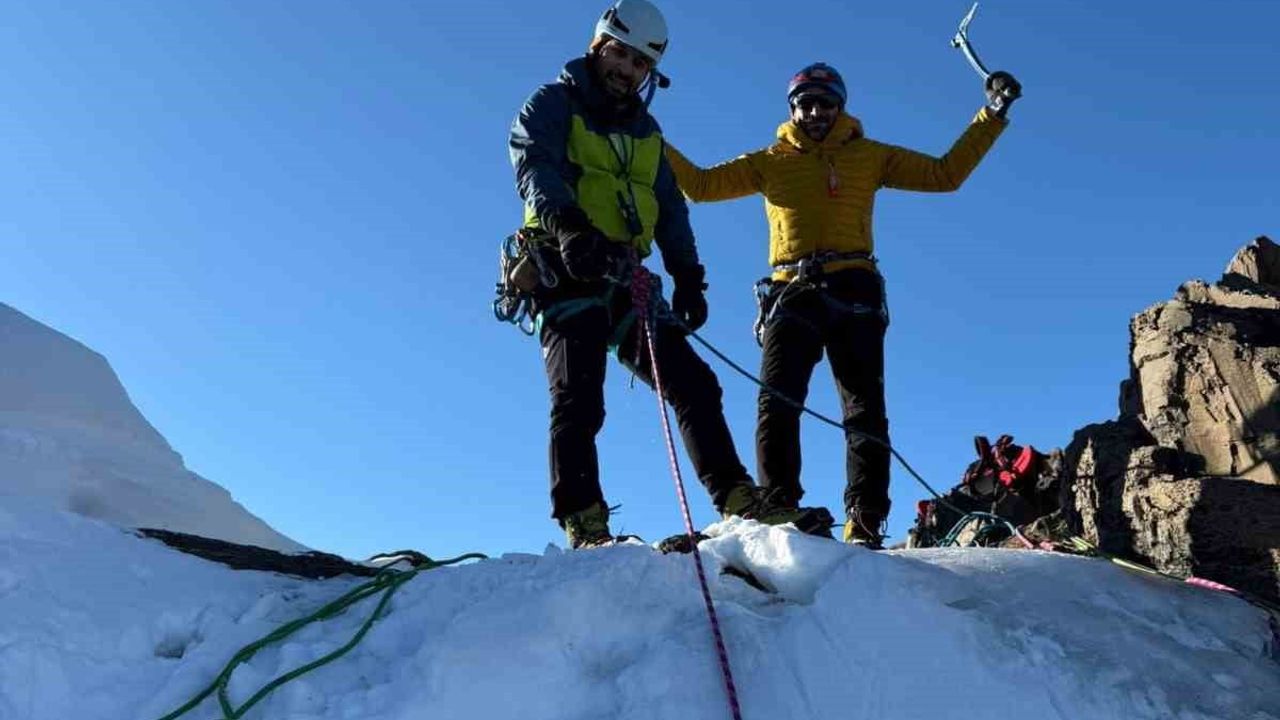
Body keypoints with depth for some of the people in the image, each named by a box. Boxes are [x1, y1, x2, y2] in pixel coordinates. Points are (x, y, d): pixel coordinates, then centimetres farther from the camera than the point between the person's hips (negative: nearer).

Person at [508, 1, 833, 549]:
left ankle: (737, 498, -1)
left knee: (693, 383, -3)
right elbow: (534, 168, -12)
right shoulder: (553, 104, 8)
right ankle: (583, 523, -18)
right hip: (568, 273, -5)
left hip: (625, 279, 6)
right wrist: (569, 227, -32)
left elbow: (671, 210, 21)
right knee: (579, 398, -17)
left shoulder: (645, 130, 25)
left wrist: (687, 278, 7)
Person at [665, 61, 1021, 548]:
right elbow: (700, 184, 16)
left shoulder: (869, 156, 20)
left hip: (853, 291, 1)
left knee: (865, 409, -6)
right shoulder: (771, 161, 21)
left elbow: (945, 174, 19)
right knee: (777, 403, -15)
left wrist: (992, 116, 16)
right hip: (792, 292, 0)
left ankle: (864, 524, -5)